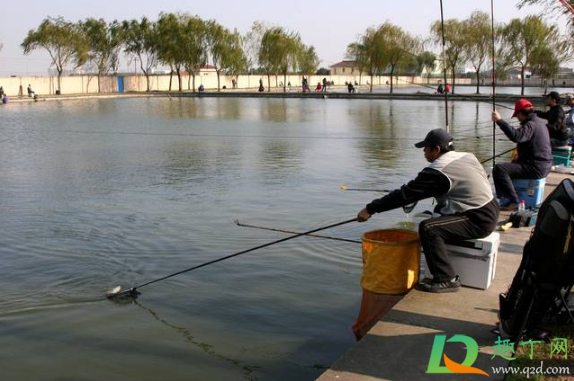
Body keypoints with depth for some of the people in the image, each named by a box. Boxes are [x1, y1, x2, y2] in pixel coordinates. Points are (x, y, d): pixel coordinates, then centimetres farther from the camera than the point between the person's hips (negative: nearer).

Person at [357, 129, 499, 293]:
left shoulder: (438, 172, -17)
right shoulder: (467, 156, 8)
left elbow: (406, 194, -16)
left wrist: (370, 209, -12)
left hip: (478, 221, -10)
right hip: (489, 211, 10)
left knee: (428, 228, -20)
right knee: (439, 212, 26)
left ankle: (447, 280, -14)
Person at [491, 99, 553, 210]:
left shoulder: (531, 125, -17)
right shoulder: (538, 122, 17)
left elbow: (516, 136, -37)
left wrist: (500, 121, -35)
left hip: (536, 168, -11)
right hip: (543, 165, 11)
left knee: (499, 169, -21)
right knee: (512, 165, 33)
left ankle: (514, 201, -18)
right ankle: (504, 198, 31)